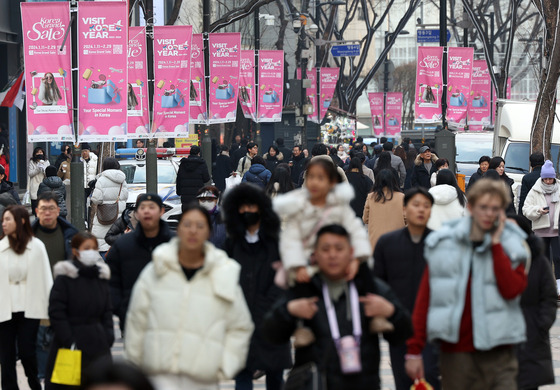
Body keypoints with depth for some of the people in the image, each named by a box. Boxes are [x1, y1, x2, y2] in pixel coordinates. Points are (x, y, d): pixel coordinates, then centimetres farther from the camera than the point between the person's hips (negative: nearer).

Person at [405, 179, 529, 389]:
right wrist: (414, 350, 2)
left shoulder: (511, 246, 4)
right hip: (455, 351, 1)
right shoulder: (443, 244, 4)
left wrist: (496, 245, -9)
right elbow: (424, 297, 5)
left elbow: (511, 289, -14)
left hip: (498, 354, -1)